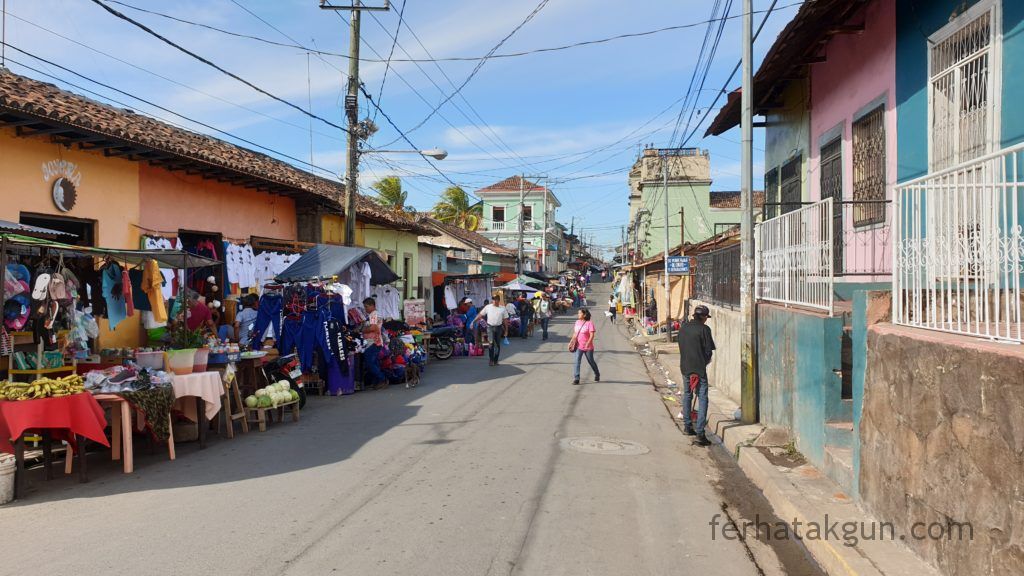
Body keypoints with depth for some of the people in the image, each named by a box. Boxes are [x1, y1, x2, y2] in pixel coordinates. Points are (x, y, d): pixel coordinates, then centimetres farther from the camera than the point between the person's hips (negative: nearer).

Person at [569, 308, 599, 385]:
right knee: (577, 361, -10)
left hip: (588, 347, -4)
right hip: (579, 347, 4)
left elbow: (592, 335, -20)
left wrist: (588, 343, -33)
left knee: (591, 361, 13)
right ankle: (576, 378, -11)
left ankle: (597, 375, 36)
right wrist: (571, 342, 8)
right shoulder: (577, 322, 7)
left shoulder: (589, 323, -13)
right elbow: (575, 334, 15)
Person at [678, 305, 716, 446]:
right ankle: (699, 433, -9)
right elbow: (709, 350, -10)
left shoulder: (683, 327, 6)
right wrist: (706, 361, 9)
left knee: (687, 395, 22)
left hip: (685, 367, 6)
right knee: (702, 399, -3)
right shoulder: (704, 329, -11)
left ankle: (687, 426, 32)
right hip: (699, 368, -6)